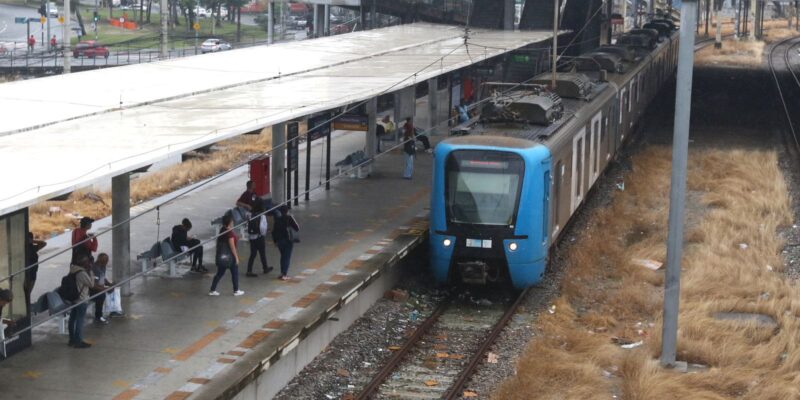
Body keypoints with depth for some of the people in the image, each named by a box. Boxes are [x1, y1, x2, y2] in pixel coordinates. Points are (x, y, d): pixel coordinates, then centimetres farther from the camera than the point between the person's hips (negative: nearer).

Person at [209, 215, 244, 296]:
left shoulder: (222, 230, 4)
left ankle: (212, 290, 12)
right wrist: (236, 257, -14)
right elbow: (232, 246, -20)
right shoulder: (229, 232, -21)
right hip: (229, 255, -8)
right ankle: (236, 291, 18)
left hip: (221, 255, 8)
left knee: (220, 273, 13)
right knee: (235, 273, 9)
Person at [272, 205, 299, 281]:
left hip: (279, 240, 4)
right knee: (287, 257, 0)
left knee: (283, 256, 20)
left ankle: (283, 273, 22)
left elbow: (274, 231, 5)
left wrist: (275, 241, 15)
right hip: (288, 240, -4)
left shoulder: (277, 219, 3)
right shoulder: (289, 218, -9)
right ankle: (284, 275, -6)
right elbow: (297, 228, -10)